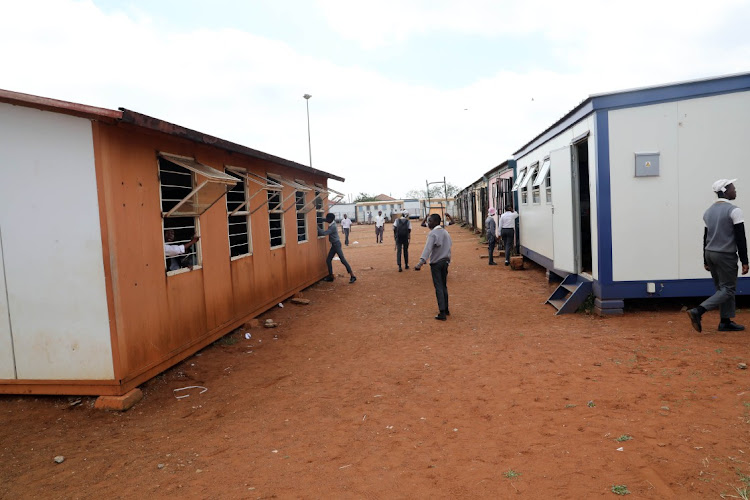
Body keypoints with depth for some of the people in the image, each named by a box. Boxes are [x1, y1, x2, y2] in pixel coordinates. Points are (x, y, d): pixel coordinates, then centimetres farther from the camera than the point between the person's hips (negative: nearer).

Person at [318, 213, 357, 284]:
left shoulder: (332, 227, -21)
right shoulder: (332, 224, 5)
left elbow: (323, 233, -26)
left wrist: (317, 228, -16)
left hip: (336, 244, -10)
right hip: (334, 245, 10)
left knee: (343, 260, -10)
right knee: (328, 260, 9)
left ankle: (352, 276, -9)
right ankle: (331, 276, 17)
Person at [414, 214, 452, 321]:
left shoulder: (433, 234, -16)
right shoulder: (445, 232, 10)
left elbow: (428, 249, -29)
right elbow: (450, 245, 16)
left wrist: (421, 262, -39)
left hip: (436, 263, -7)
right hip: (445, 262, 7)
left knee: (439, 288, -5)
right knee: (444, 286, 17)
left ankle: (442, 313, -6)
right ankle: (446, 310, 24)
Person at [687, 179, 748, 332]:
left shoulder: (708, 211, 10)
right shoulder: (734, 211, -12)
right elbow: (740, 238, -14)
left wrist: (706, 260, 17)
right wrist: (744, 261, -10)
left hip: (710, 254, 8)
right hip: (726, 256, -8)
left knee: (722, 288, 14)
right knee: (727, 290, -2)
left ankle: (726, 322, 17)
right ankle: (698, 311, -16)